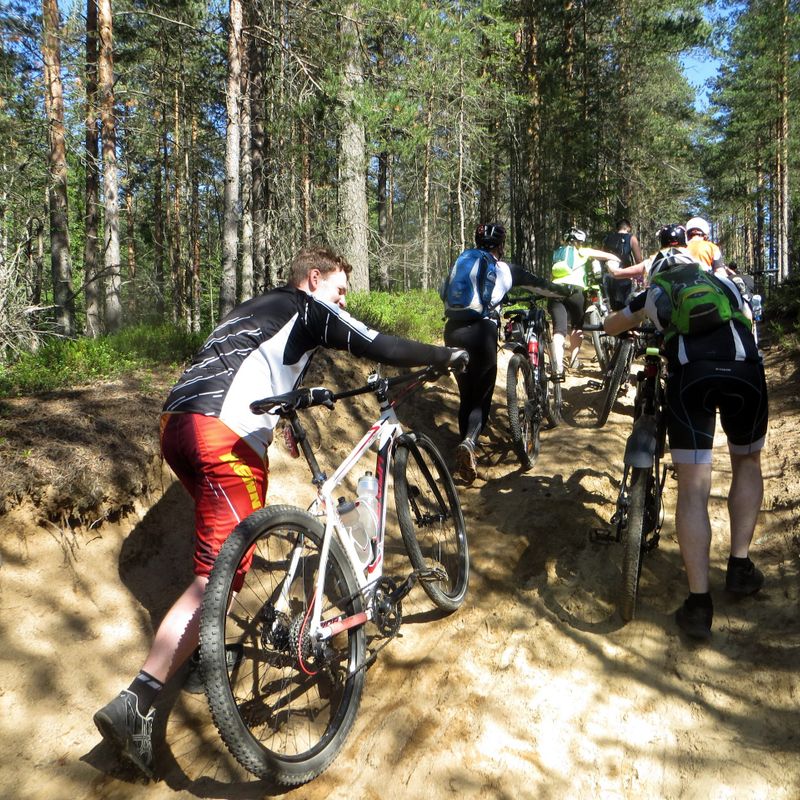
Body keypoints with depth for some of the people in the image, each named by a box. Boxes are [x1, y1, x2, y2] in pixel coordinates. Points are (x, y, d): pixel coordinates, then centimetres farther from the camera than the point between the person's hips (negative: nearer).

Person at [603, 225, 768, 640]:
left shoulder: (655, 292, 30)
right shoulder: (725, 284, 32)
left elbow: (610, 326, 46)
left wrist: (637, 320, 69)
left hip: (690, 373, -1)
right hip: (744, 368, 2)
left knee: (693, 489, 1)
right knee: (747, 461, 26)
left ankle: (699, 603, -2)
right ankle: (740, 566, 24)